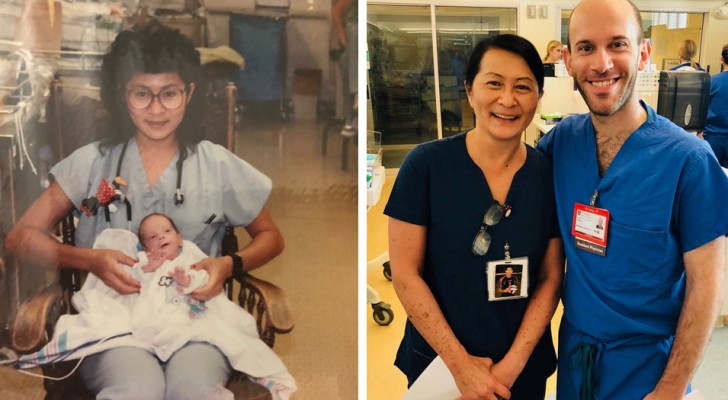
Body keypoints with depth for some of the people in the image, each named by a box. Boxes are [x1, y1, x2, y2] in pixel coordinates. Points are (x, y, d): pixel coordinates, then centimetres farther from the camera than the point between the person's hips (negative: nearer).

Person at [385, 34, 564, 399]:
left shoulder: (549, 175, -6)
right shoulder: (425, 164, -14)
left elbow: (550, 278, -2)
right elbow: (405, 274, -13)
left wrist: (513, 364, -10)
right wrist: (461, 364, -13)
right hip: (437, 359, -2)